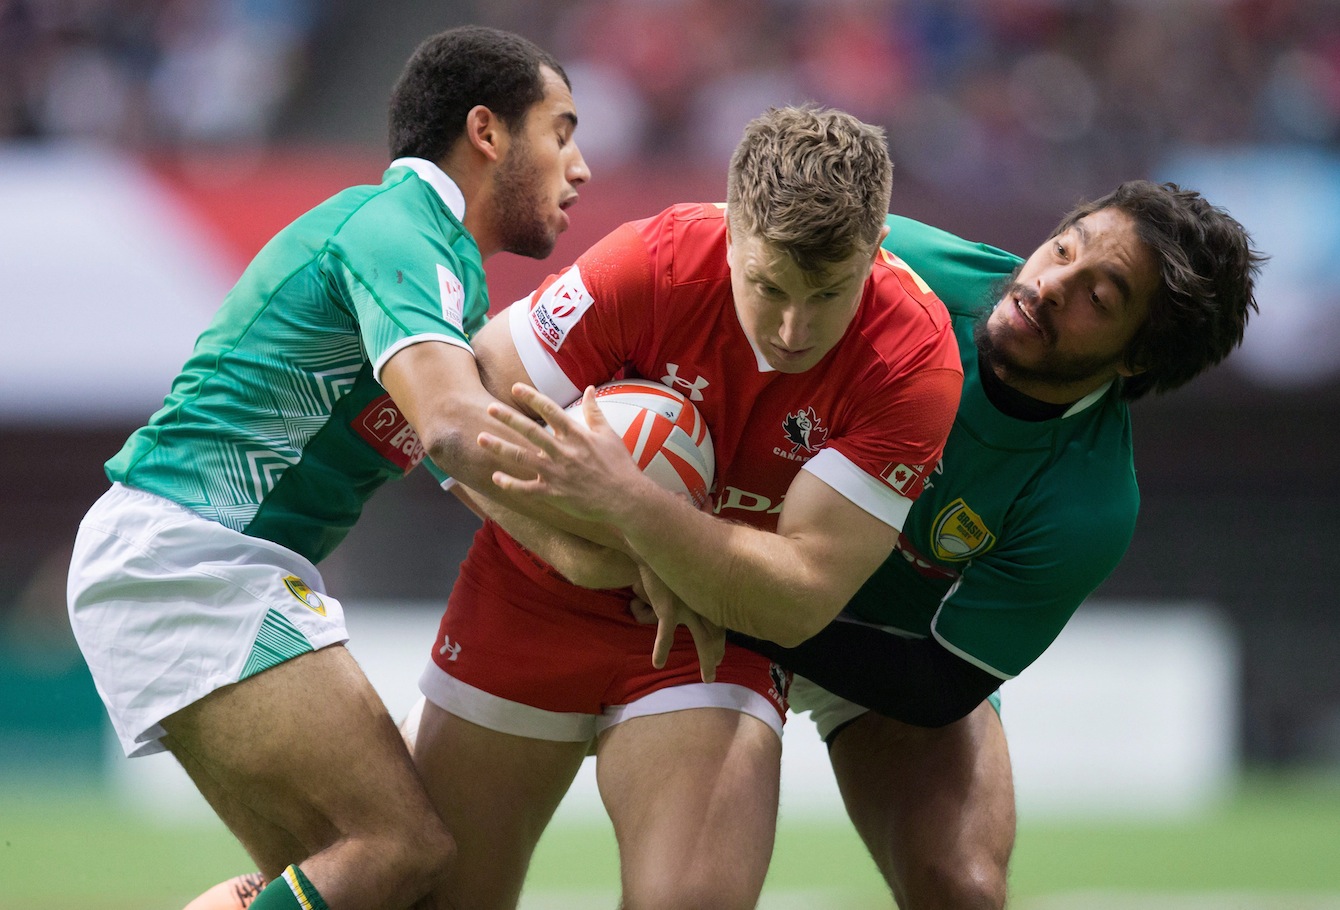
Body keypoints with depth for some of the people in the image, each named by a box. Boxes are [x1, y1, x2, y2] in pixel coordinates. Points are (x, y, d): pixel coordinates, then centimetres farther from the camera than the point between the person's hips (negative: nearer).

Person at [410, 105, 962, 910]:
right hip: (534, 598, 1)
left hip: (718, 631, -1)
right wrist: (632, 557, -24)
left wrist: (629, 504, -40)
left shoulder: (916, 359, -25)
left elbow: (801, 599, -27)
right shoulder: (653, 263, -24)